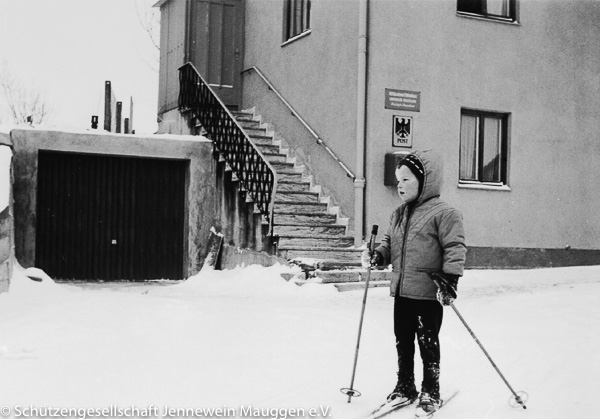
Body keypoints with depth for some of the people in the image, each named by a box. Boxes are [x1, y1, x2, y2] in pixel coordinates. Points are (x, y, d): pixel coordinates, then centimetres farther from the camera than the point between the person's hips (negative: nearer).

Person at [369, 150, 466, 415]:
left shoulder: (443, 214, -12)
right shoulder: (399, 215, 11)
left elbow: (455, 247, -15)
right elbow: (390, 241, 22)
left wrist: (451, 277, -22)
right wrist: (380, 255, 2)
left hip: (429, 293, -7)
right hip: (402, 290, 7)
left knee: (428, 343, 3)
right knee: (402, 341, 14)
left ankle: (431, 392, 17)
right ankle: (405, 387, 28)